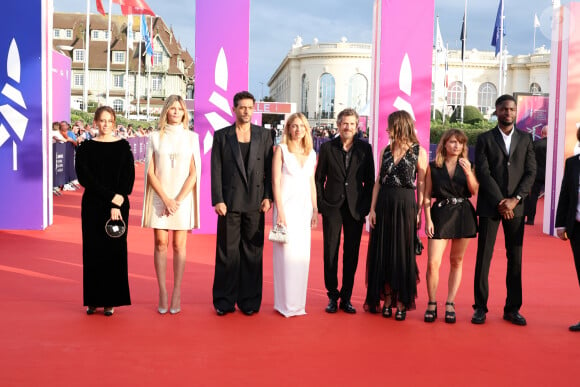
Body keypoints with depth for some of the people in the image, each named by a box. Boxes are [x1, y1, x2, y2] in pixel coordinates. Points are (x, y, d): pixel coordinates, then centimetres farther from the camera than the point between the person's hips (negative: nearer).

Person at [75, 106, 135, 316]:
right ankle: (93, 299, 15)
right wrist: (111, 196, -16)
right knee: (93, 251, 4)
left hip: (118, 206, 0)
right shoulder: (86, 147, 3)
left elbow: (129, 178, -4)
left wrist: (116, 205, -15)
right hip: (93, 206, 1)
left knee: (114, 251, 1)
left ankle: (111, 300, 10)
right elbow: (85, 177, -7)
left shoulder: (123, 147, 3)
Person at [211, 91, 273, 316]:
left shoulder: (264, 135, 9)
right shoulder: (221, 136, 5)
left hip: (255, 203, 1)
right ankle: (224, 301, 14)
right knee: (227, 253, 3)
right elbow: (216, 170, 0)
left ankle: (249, 301, 15)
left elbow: (269, 169, 7)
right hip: (230, 203, -1)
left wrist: (268, 197, -2)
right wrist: (218, 200, -7)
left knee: (253, 252, 6)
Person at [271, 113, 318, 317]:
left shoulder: (311, 154, 12)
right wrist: (280, 210, -12)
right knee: (287, 253, -5)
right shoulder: (281, 149, -1)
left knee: (302, 254, 6)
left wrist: (315, 210, 11)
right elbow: (276, 181, -6)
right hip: (286, 206, -5)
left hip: (304, 207, 5)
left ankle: (298, 302, 16)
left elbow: (312, 183, 15)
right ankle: (285, 303, 4)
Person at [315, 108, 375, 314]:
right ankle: (332, 297, 16)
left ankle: (346, 298, 17)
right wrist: (320, 204, -2)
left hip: (355, 208, 1)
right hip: (332, 207, 0)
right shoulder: (327, 147, 3)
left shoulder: (364, 148, 4)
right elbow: (319, 178, 5)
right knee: (330, 253, 4)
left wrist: (365, 206, -2)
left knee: (351, 255, 6)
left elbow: (370, 180, 5)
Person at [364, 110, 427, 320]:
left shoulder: (419, 152, -3)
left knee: (403, 253, 2)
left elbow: (422, 185, -4)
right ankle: (386, 300, 19)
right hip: (384, 205, 4)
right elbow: (378, 182, 8)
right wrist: (372, 209, 1)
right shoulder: (386, 151, 9)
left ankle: (401, 303, 13)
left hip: (405, 206, -4)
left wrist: (419, 213, -9)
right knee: (383, 252, 7)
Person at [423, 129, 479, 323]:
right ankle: (432, 303, 8)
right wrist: (428, 220, -5)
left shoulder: (467, 166, 7)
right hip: (440, 214, -2)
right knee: (433, 263, -9)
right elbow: (427, 196, 2)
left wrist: (468, 172, -20)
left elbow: (474, 191, -6)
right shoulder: (433, 167, 2)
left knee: (456, 262, 8)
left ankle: (450, 304, 18)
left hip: (463, 214, 2)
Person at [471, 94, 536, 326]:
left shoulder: (525, 139, 11)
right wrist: (500, 202, -12)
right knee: (484, 257, -1)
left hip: (515, 206, 2)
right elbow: (483, 173, -5)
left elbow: (531, 172, 4)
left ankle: (512, 309, 12)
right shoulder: (485, 139, 4)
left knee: (515, 258, 4)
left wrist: (514, 199, -9)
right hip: (489, 206, -2)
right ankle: (480, 307, 7)